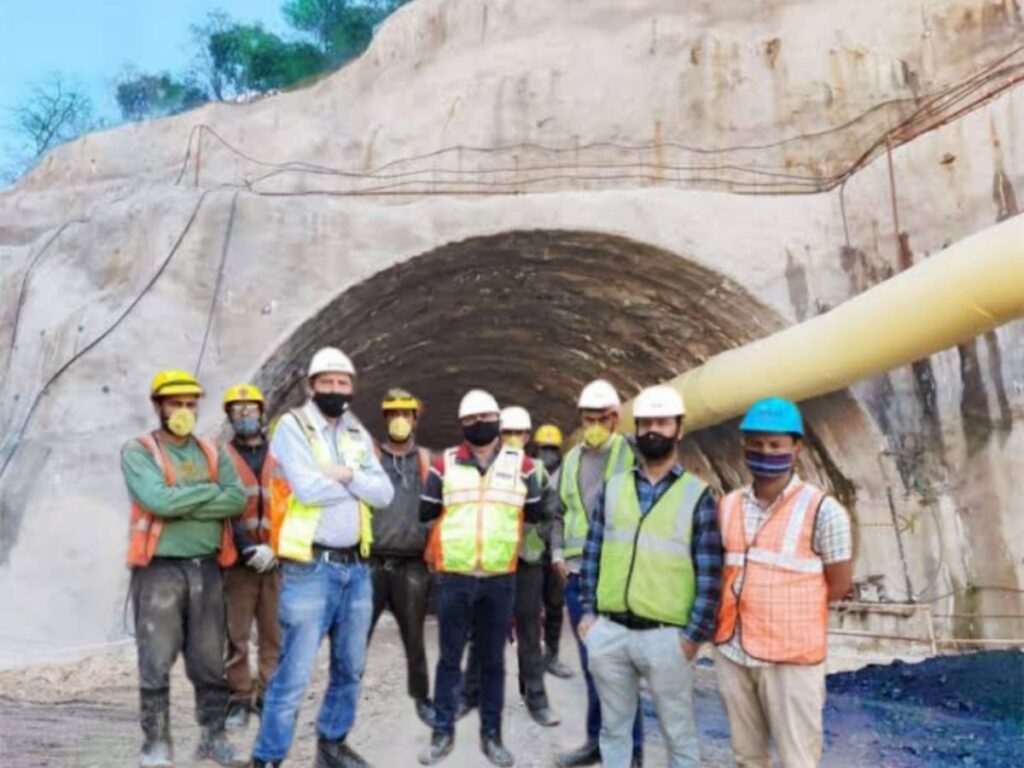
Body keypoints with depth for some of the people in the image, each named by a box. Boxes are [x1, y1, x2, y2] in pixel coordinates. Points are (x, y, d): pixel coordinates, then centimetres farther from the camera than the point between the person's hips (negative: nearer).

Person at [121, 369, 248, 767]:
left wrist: (182, 507, -13)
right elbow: (157, 500, -19)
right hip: (159, 570, -4)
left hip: (206, 568, 4)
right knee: (156, 664, 2)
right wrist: (210, 490, -7)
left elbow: (237, 499, -4)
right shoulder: (138, 451, -2)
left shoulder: (212, 452, 10)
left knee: (210, 662, 10)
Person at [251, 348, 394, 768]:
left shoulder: (358, 435, 12)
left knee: (350, 667, 16)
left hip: (356, 567, 7)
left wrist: (348, 475, -14)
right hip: (310, 568, -6)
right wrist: (358, 486, -5)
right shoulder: (292, 426, -6)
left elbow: (384, 493, 3)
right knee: (295, 673, -3)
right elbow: (309, 488, -21)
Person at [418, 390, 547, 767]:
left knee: (493, 660, 11)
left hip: (500, 579, 0)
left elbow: (536, 513, 11)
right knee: (450, 658, 9)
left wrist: (503, 517, 9)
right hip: (453, 578, 0)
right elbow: (426, 513, 11)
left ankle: (491, 734, 23)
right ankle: (443, 732, 21)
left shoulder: (522, 464, 2)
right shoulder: (444, 464, 2)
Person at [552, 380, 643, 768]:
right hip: (577, 574, 5)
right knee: (591, 662, 15)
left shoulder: (632, 454, -4)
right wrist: (557, 553, 9)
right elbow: (559, 512, 20)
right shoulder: (571, 460, 13)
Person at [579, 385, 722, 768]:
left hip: (666, 637, -3)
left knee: (678, 734, 11)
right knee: (614, 727, 16)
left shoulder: (698, 494, -3)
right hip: (608, 631, 3)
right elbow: (592, 553, 10)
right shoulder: (613, 487, 7)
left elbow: (710, 573, -5)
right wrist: (588, 611, 5)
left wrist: (694, 635, -8)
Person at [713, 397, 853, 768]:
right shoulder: (728, 506, 5)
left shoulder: (822, 510, -10)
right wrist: (738, 615, 2)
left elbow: (839, 584, -3)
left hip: (792, 657, -4)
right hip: (732, 652, 5)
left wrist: (788, 613, 4)